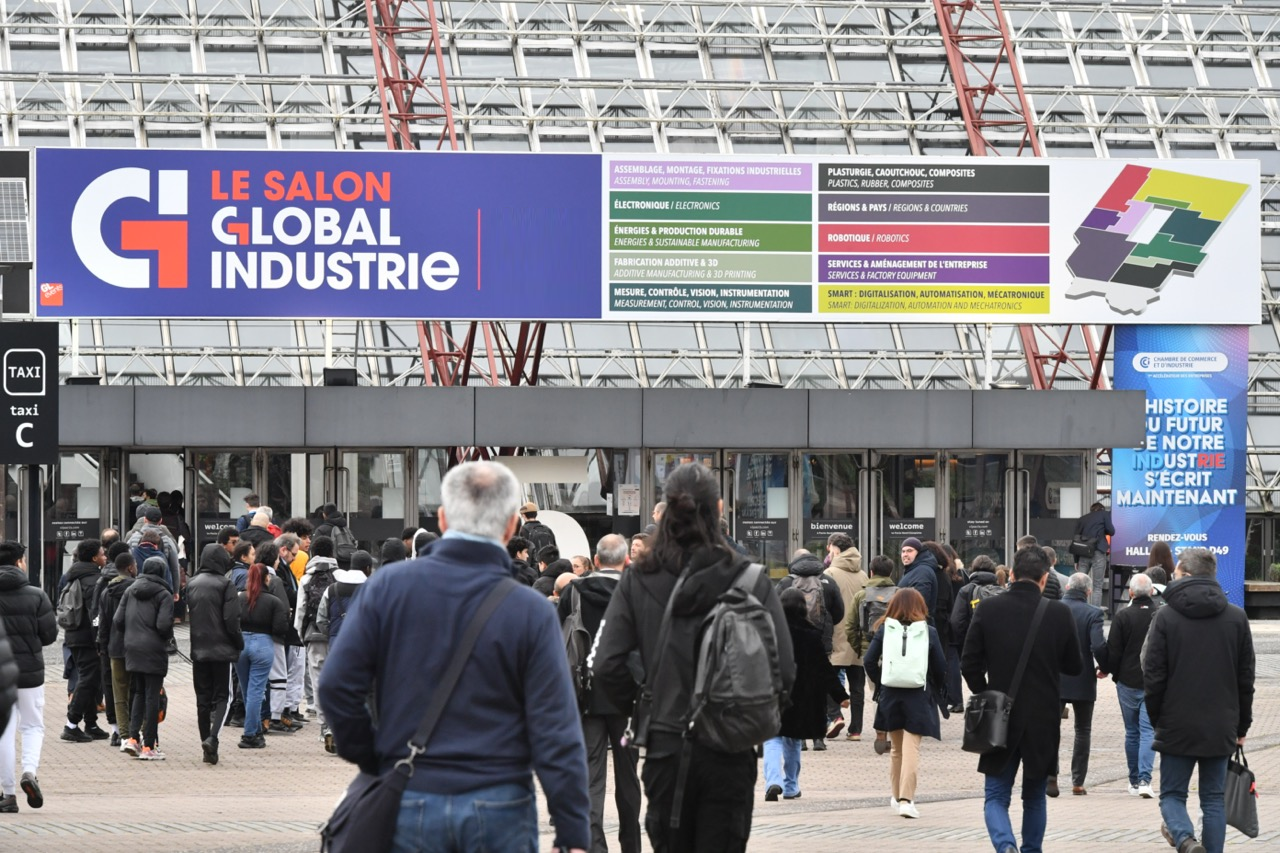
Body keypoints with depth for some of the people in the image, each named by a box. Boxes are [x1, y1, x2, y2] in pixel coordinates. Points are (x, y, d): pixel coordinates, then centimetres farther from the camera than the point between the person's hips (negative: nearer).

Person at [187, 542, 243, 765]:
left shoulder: (191, 584, 7)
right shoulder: (225, 584, -10)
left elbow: (186, 615, 10)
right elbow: (231, 620, -13)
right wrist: (239, 644, -1)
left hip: (198, 650, 4)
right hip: (221, 649, -4)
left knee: (203, 698, 11)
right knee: (222, 696, 1)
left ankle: (206, 742, 10)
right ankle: (212, 737, -20)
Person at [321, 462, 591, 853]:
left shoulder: (387, 587, -2)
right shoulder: (531, 612, -6)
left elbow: (337, 686, -4)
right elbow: (557, 735, -7)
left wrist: (372, 761, 11)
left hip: (409, 805, 1)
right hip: (500, 810, -1)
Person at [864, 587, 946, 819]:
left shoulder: (884, 630, -1)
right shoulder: (929, 632, -3)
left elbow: (869, 661, -3)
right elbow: (941, 667, -1)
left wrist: (880, 684, 9)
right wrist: (939, 694, 13)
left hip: (890, 695, 2)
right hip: (918, 696, -2)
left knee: (897, 748, 17)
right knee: (911, 749, -5)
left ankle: (896, 796, 25)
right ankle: (906, 799, -13)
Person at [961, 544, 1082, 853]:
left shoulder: (988, 609, -7)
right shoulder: (1059, 614, -8)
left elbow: (969, 665, -5)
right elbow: (1074, 666, 3)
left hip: (1000, 720, -1)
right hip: (1043, 723, 1)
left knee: (996, 797, 5)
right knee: (1034, 797, 17)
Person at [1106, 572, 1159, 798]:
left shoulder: (1122, 617, -8)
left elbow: (1113, 652, -6)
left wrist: (1113, 673, 11)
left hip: (1128, 683, 0)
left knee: (1132, 732, 11)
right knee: (1148, 731, 0)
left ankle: (1134, 781, 17)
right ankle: (1144, 779, -14)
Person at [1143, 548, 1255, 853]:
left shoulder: (1165, 616, -7)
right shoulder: (1236, 617, 3)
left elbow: (1153, 676, -7)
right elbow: (1246, 677, 6)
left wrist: (1157, 719, 6)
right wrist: (1242, 725, 14)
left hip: (1177, 726, -2)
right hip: (1220, 729, 2)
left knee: (1172, 794, 6)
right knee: (1214, 799, 11)